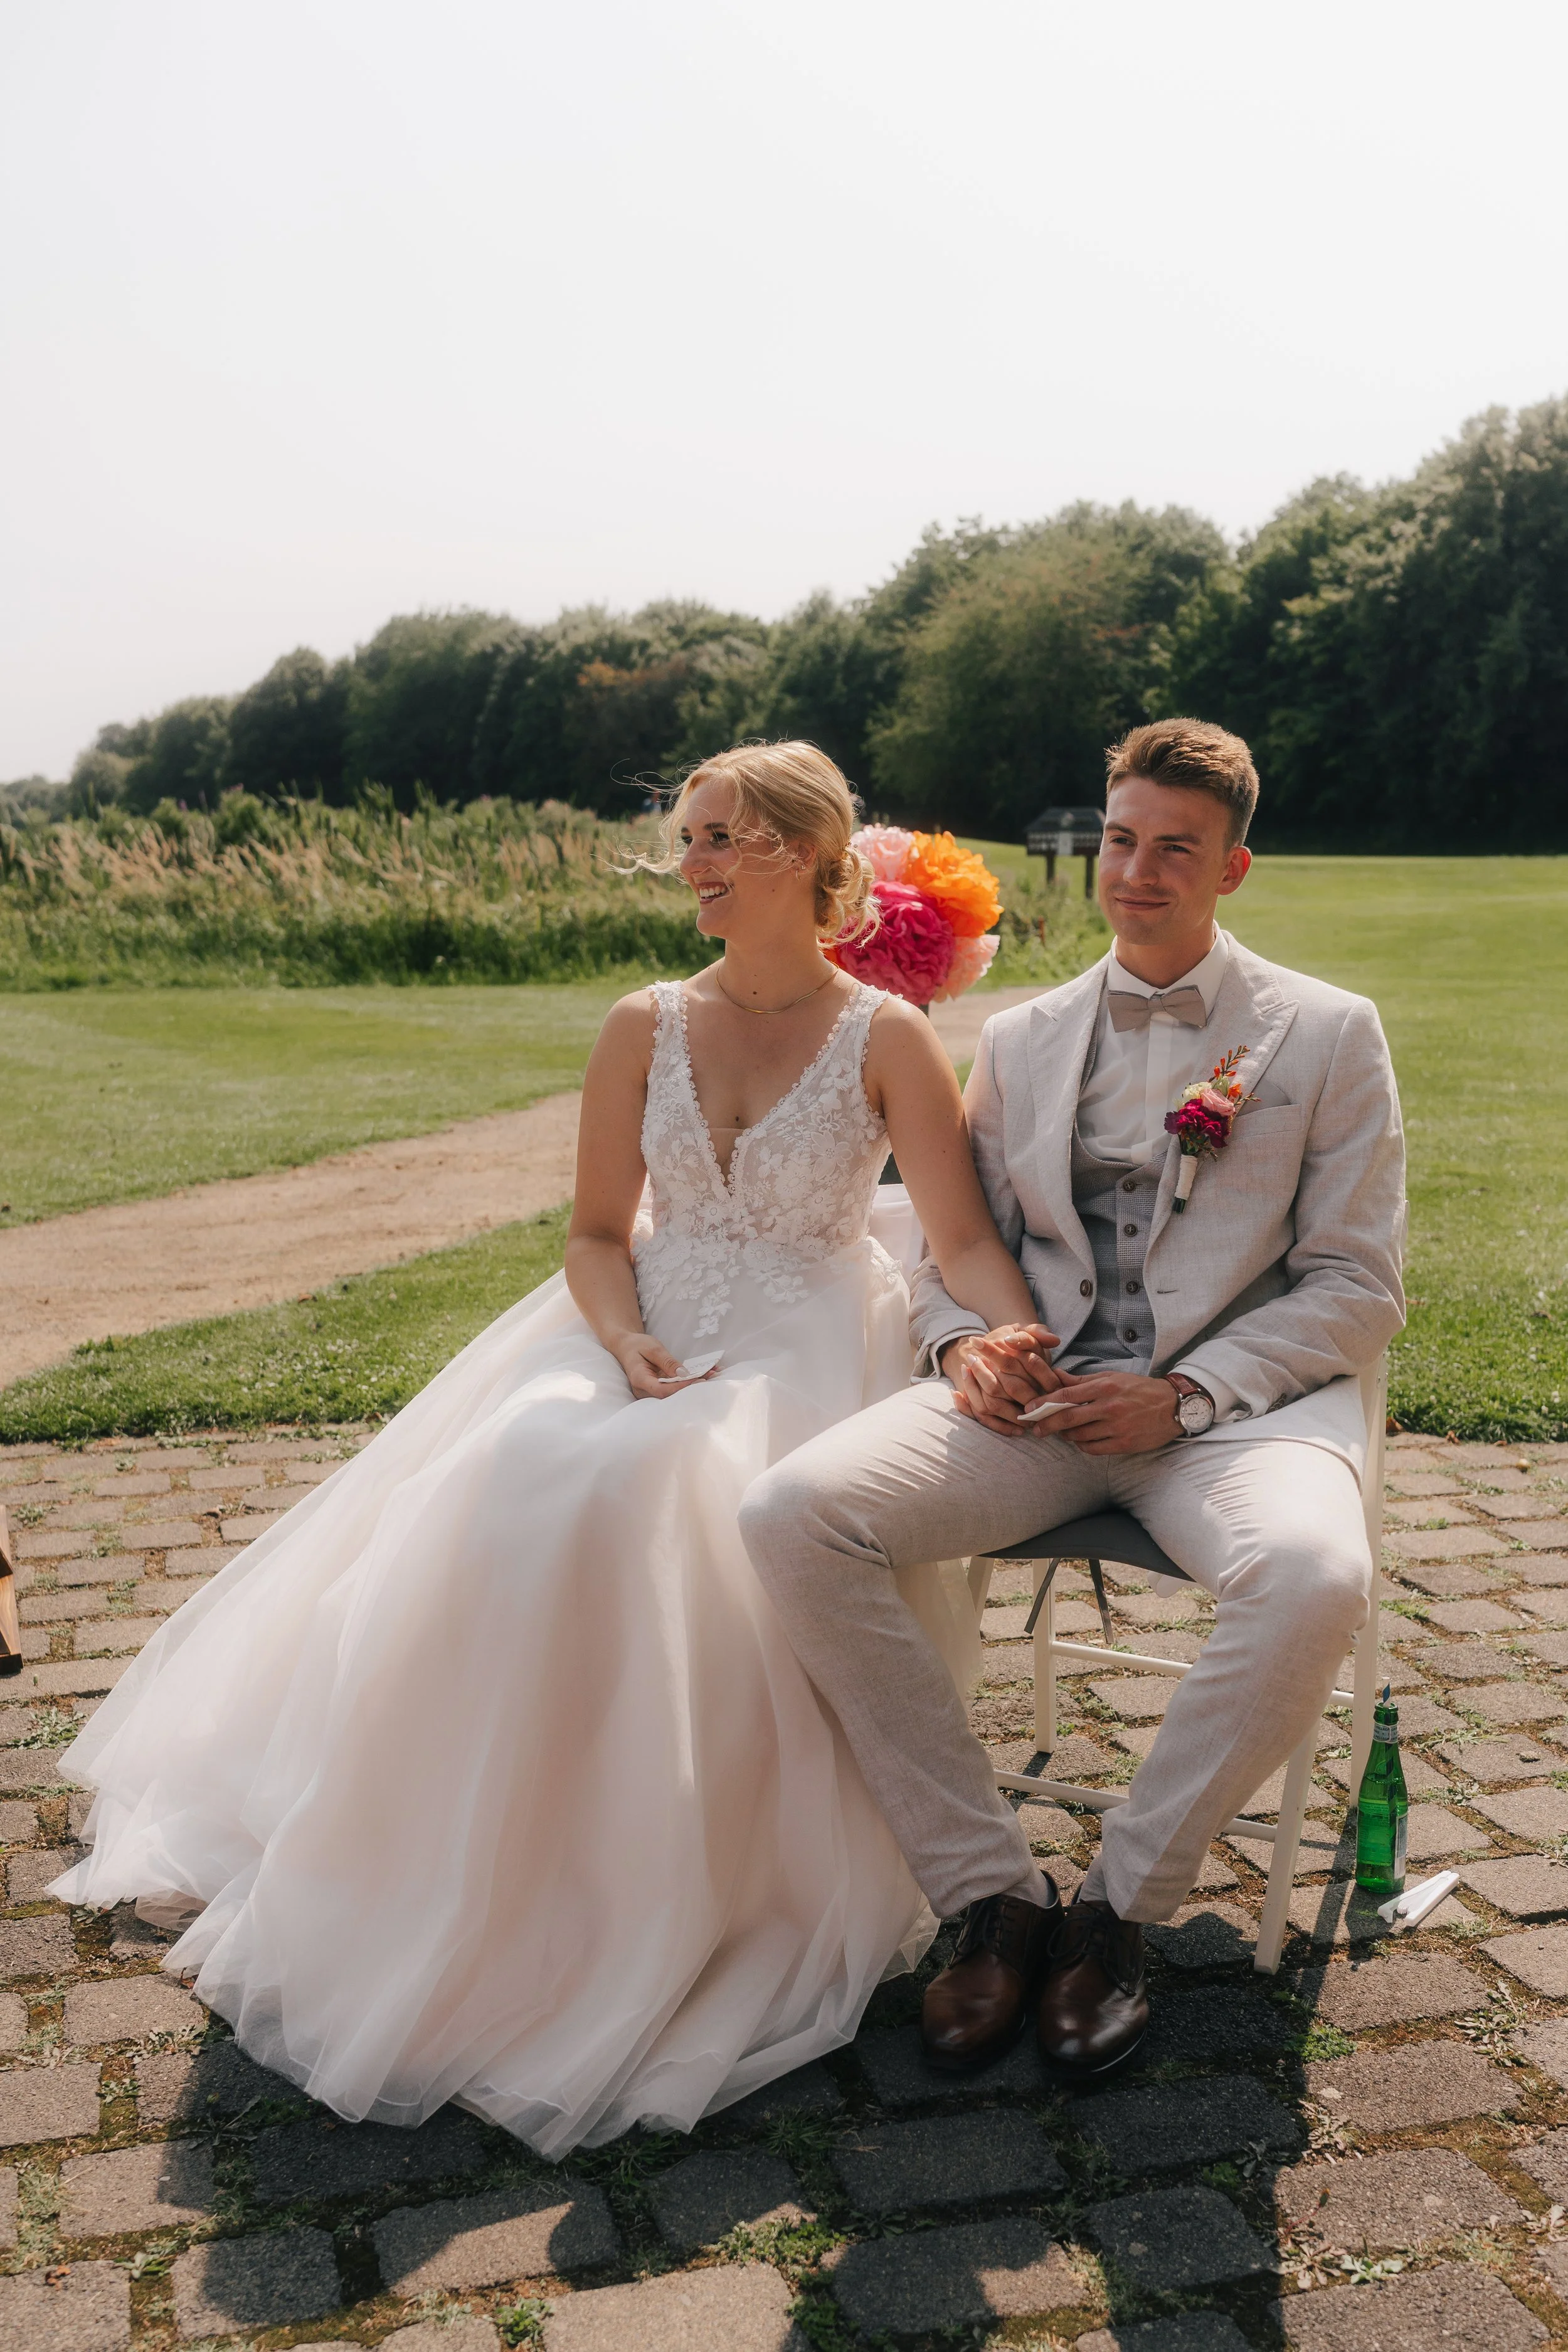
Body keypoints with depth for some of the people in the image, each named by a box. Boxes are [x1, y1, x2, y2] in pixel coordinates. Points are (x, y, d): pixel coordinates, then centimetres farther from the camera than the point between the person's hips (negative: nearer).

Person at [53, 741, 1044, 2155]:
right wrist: (625, 1343, -13)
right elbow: (598, 1231, 8)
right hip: (643, 1338, 4)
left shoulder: (886, 1039, -3)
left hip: (799, 1354, -3)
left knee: (642, 1503, -33)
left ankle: (641, 1907, -14)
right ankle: (461, 1869, -10)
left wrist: (1027, 1352, -29)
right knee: (503, 1491, -27)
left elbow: (966, 1241, -8)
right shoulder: (646, 1028, 7)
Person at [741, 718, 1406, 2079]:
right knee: (793, 1513, -23)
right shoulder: (1018, 1041, 18)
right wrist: (962, 1344, -6)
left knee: (1314, 1580, -37)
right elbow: (953, 1250, 19)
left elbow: (1359, 1291, 2)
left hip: (1240, 1397, -2)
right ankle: (994, 1900, -11)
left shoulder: (1329, 1035, 9)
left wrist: (1184, 1393, -13)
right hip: (1035, 1399, 3)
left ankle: (1118, 1912, -12)